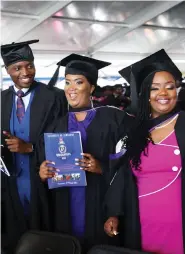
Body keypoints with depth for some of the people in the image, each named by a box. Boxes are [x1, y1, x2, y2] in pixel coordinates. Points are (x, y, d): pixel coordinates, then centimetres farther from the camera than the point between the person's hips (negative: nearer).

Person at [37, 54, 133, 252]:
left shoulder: (112, 119, -3)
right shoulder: (57, 124, 9)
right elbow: (43, 164, 10)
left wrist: (102, 168, -20)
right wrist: (43, 172, -10)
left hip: (99, 207, -3)